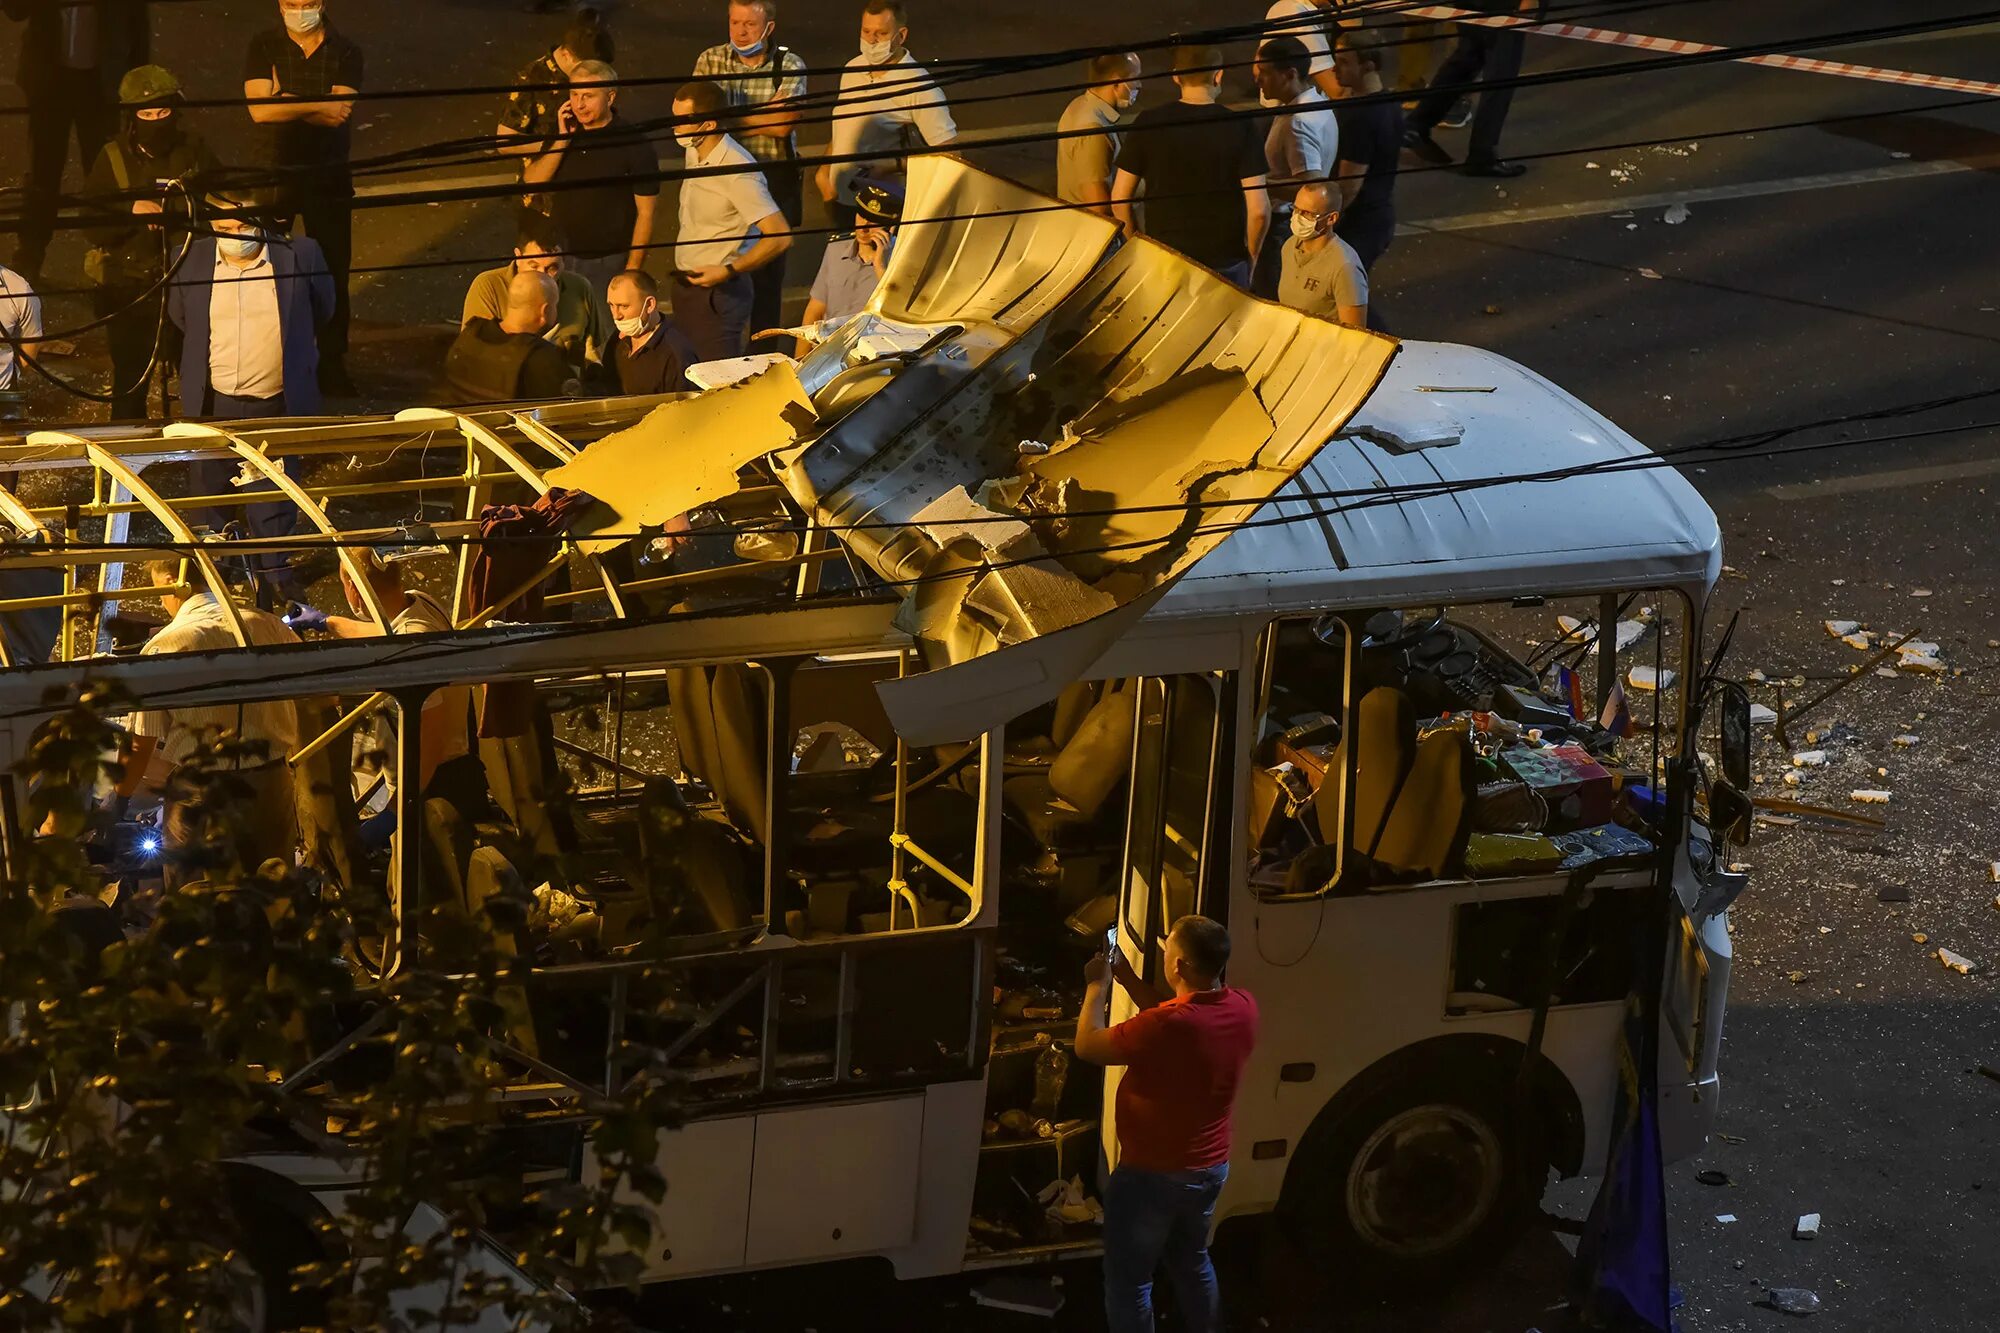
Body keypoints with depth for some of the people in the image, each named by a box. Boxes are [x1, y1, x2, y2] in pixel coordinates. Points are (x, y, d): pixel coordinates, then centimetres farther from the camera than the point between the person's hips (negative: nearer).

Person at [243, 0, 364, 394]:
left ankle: (331, 362, 18)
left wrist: (285, 99, -16)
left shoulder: (345, 52, -3)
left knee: (332, 269, 6)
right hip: (274, 171, 0)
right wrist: (317, 105, -19)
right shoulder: (264, 47, -4)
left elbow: (338, 116, -16)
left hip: (329, 174, 1)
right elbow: (259, 109, -18)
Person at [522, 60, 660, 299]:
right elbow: (532, 181, -5)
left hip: (608, 262, -5)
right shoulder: (563, 131, 4)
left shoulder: (633, 144, -12)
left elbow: (645, 213, -10)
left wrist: (632, 270, -13)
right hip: (559, 259, 5)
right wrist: (563, 139, -15)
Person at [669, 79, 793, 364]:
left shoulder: (737, 172, -25)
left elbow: (781, 237, -28)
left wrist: (728, 272, -23)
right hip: (685, 285, 9)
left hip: (717, 293, -9)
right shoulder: (694, 154, 3)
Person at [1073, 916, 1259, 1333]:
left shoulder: (1166, 1025, -33)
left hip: (1152, 1175, -7)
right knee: (1192, 1260, 29)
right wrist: (1126, 977, 8)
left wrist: (1098, 984, -6)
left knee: (1128, 1281, 9)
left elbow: (1087, 1046, -20)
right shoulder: (1243, 1007, -11)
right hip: (1211, 1167, 7)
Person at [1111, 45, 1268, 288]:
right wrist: (1250, 258, 6)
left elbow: (1119, 199, -2)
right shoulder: (1239, 128, -9)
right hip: (1225, 265, -1)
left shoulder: (1148, 124, -5)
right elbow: (1259, 210, -11)